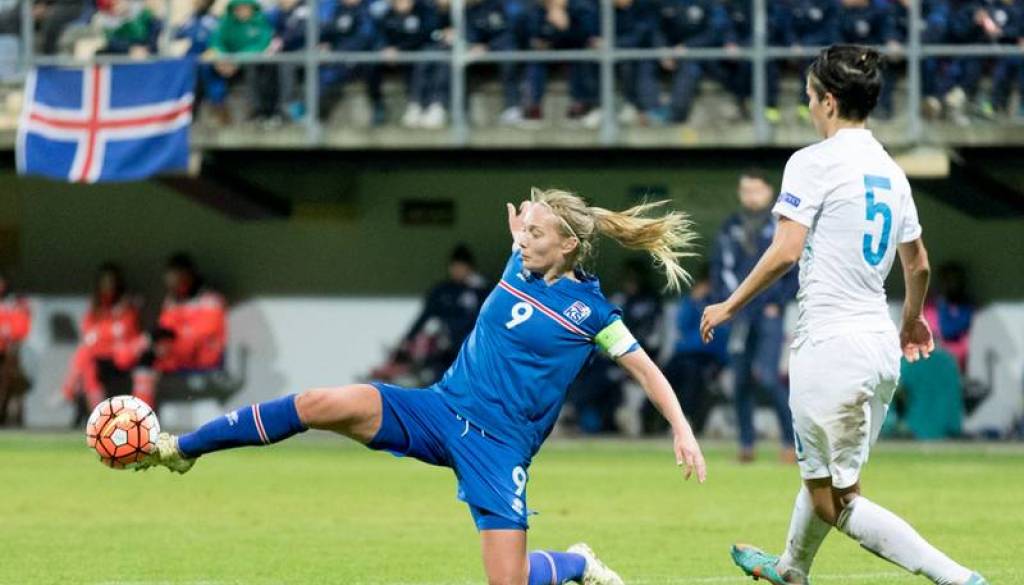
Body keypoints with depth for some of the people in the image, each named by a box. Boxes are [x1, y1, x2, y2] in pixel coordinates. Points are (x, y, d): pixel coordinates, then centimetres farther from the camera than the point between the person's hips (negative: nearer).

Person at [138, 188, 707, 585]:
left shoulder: (590, 311, -8)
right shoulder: (522, 267, 5)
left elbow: (647, 371, -3)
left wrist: (683, 431, -11)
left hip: (499, 447, -4)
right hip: (442, 410, 4)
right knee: (325, 404, -20)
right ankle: (180, 449, -13)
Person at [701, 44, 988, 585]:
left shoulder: (814, 162, -10)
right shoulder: (890, 171, 13)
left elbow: (786, 252, -17)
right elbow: (918, 264, 24)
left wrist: (729, 306, -4)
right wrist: (913, 321, 42)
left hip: (831, 346, -8)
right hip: (881, 346, 8)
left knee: (836, 502, -6)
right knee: (821, 477, 28)